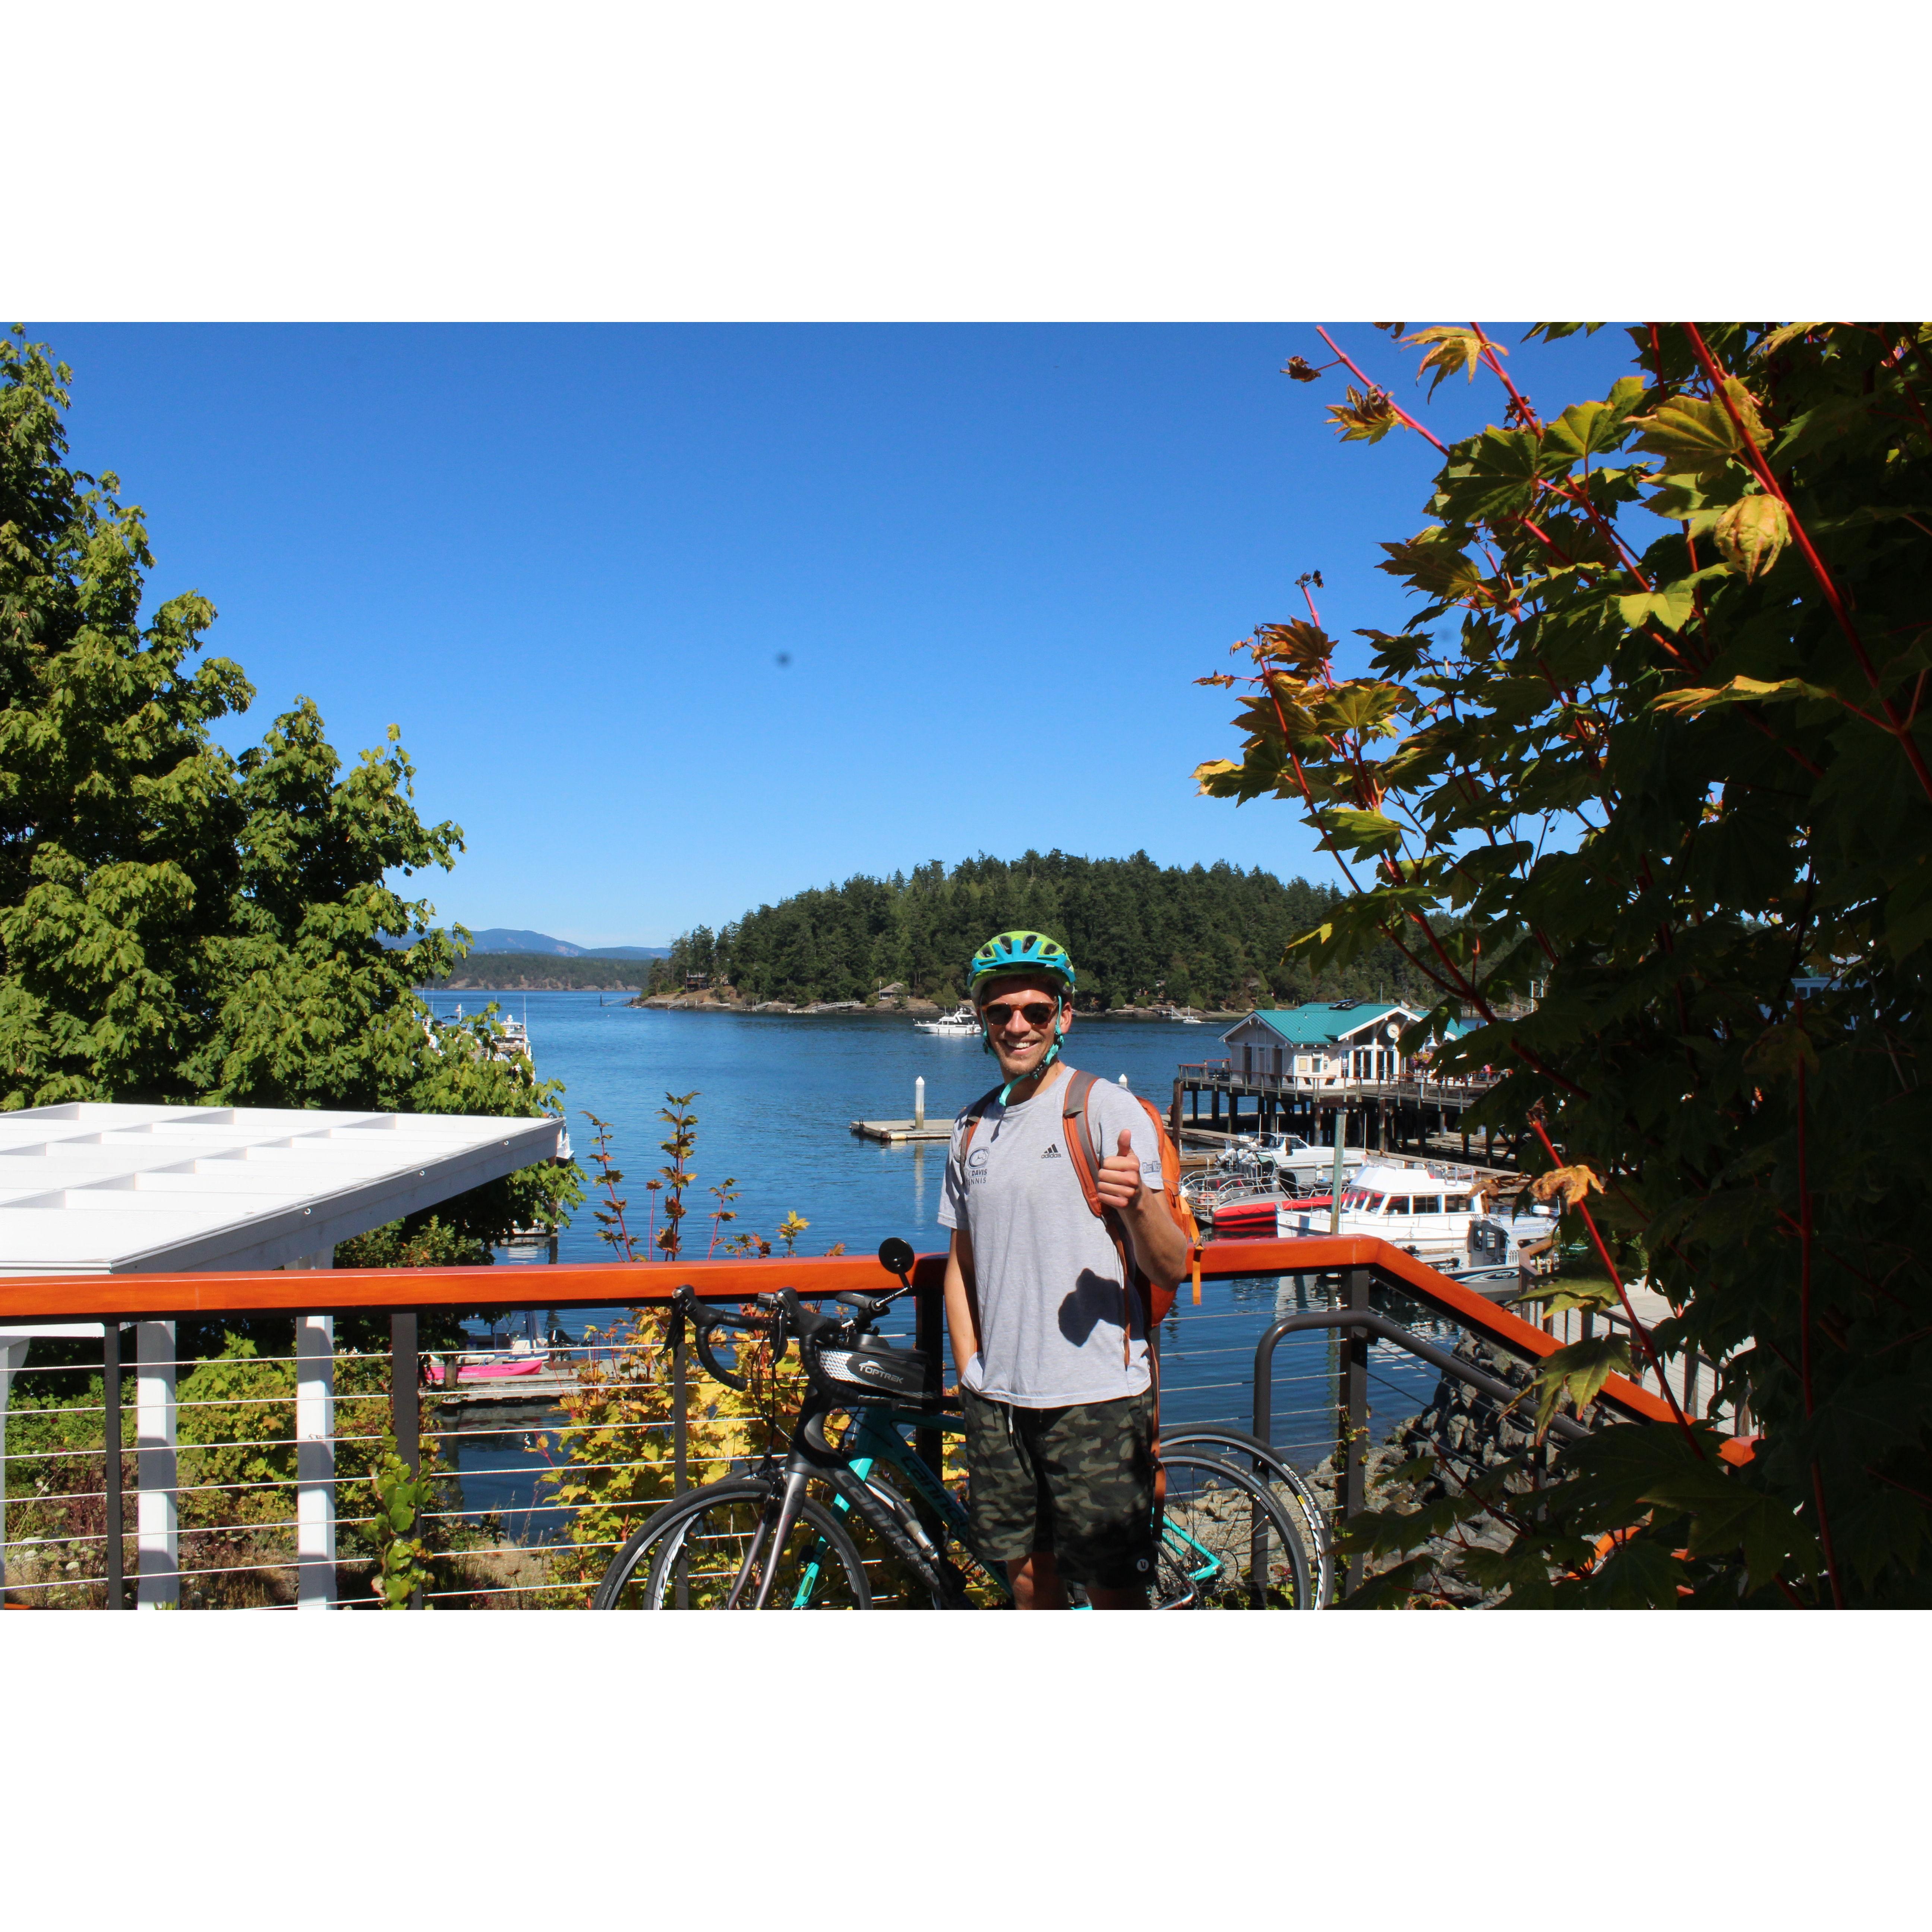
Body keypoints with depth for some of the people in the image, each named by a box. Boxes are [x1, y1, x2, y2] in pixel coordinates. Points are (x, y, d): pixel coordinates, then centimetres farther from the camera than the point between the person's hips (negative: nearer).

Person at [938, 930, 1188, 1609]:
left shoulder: (1108, 1110, -8)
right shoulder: (973, 1128, 10)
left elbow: (1169, 1268, -12)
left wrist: (1139, 1202, -32)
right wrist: (970, 1370, 10)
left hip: (1094, 1398, -5)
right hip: (997, 1399, 5)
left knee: (1115, 1589, 1)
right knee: (1026, 1566, 16)